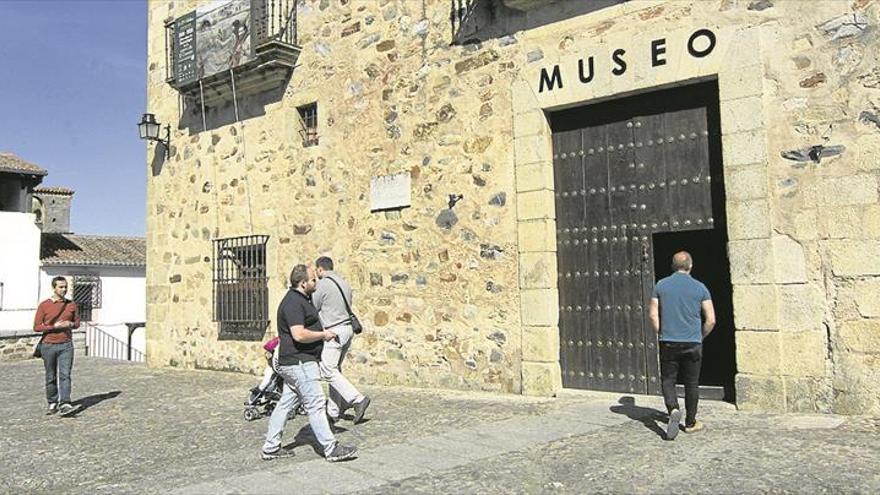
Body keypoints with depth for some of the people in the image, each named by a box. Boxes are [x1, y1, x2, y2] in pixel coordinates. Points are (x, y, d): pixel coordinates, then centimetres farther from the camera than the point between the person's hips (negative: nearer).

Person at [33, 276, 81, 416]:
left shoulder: (71, 304, 5)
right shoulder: (44, 305, -3)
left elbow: (77, 323, 14)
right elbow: (36, 327, -4)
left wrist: (70, 324, -9)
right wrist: (54, 326, -18)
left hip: (66, 345, 1)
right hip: (48, 346, -1)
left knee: (65, 375, -9)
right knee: (51, 377, 8)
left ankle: (65, 405, -15)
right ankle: (52, 404, 20)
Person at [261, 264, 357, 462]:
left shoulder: (299, 299, 17)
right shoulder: (293, 302, -18)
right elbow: (299, 335, -28)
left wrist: (322, 333, 18)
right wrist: (323, 334, -15)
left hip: (292, 363, 11)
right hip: (299, 362, -11)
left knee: (285, 404, 13)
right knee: (316, 405, -6)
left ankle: (271, 448, 20)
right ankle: (331, 449, 0)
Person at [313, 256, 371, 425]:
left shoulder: (322, 284, -9)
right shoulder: (344, 283, 16)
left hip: (333, 331, -9)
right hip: (348, 328, 9)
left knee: (328, 371, -6)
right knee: (335, 369, 13)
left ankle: (358, 399, -15)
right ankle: (333, 412, 16)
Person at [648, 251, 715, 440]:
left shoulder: (661, 285, 1)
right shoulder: (700, 288, -1)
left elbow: (652, 314, -1)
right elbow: (711, 320, -2)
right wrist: (700, 337, 13)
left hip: (668, 342, 0)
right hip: (692, 343, 0)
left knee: (668, 380, 9)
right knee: (691, 384, 12)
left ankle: (673, 410, -16)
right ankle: (691, 423, 20)